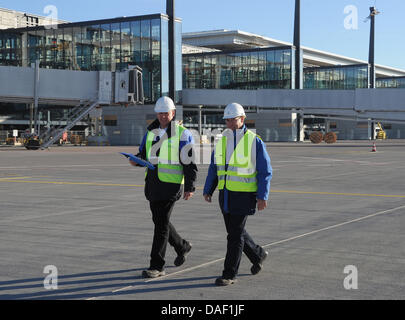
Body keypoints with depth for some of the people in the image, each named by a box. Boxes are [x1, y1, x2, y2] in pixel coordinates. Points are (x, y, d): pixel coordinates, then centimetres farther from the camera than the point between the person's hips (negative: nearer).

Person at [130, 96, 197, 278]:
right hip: (152, 183, 7)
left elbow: (190, 163, -8)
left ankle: (157, 266, -2)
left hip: (171, 184, -7)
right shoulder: (151, 132, 12)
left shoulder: (182, 134, -6)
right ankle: (182, 247, 40)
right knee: (159, 221, 16)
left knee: (161, 223, -8)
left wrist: (190, 187, -12)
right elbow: (144, 154, 19)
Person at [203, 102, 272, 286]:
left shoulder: (254, 142, -9)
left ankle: (229, 274, 2)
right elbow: (214, 169, 14)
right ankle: (258, 255, 38)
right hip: (225, 195, 6)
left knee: (235, 234, -6)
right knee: (234, 231, 15)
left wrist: (262, 196, -15)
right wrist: (208, 190, 7)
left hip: (244, 195, -6)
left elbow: (265, 171, -8)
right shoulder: (221, 141, 7)